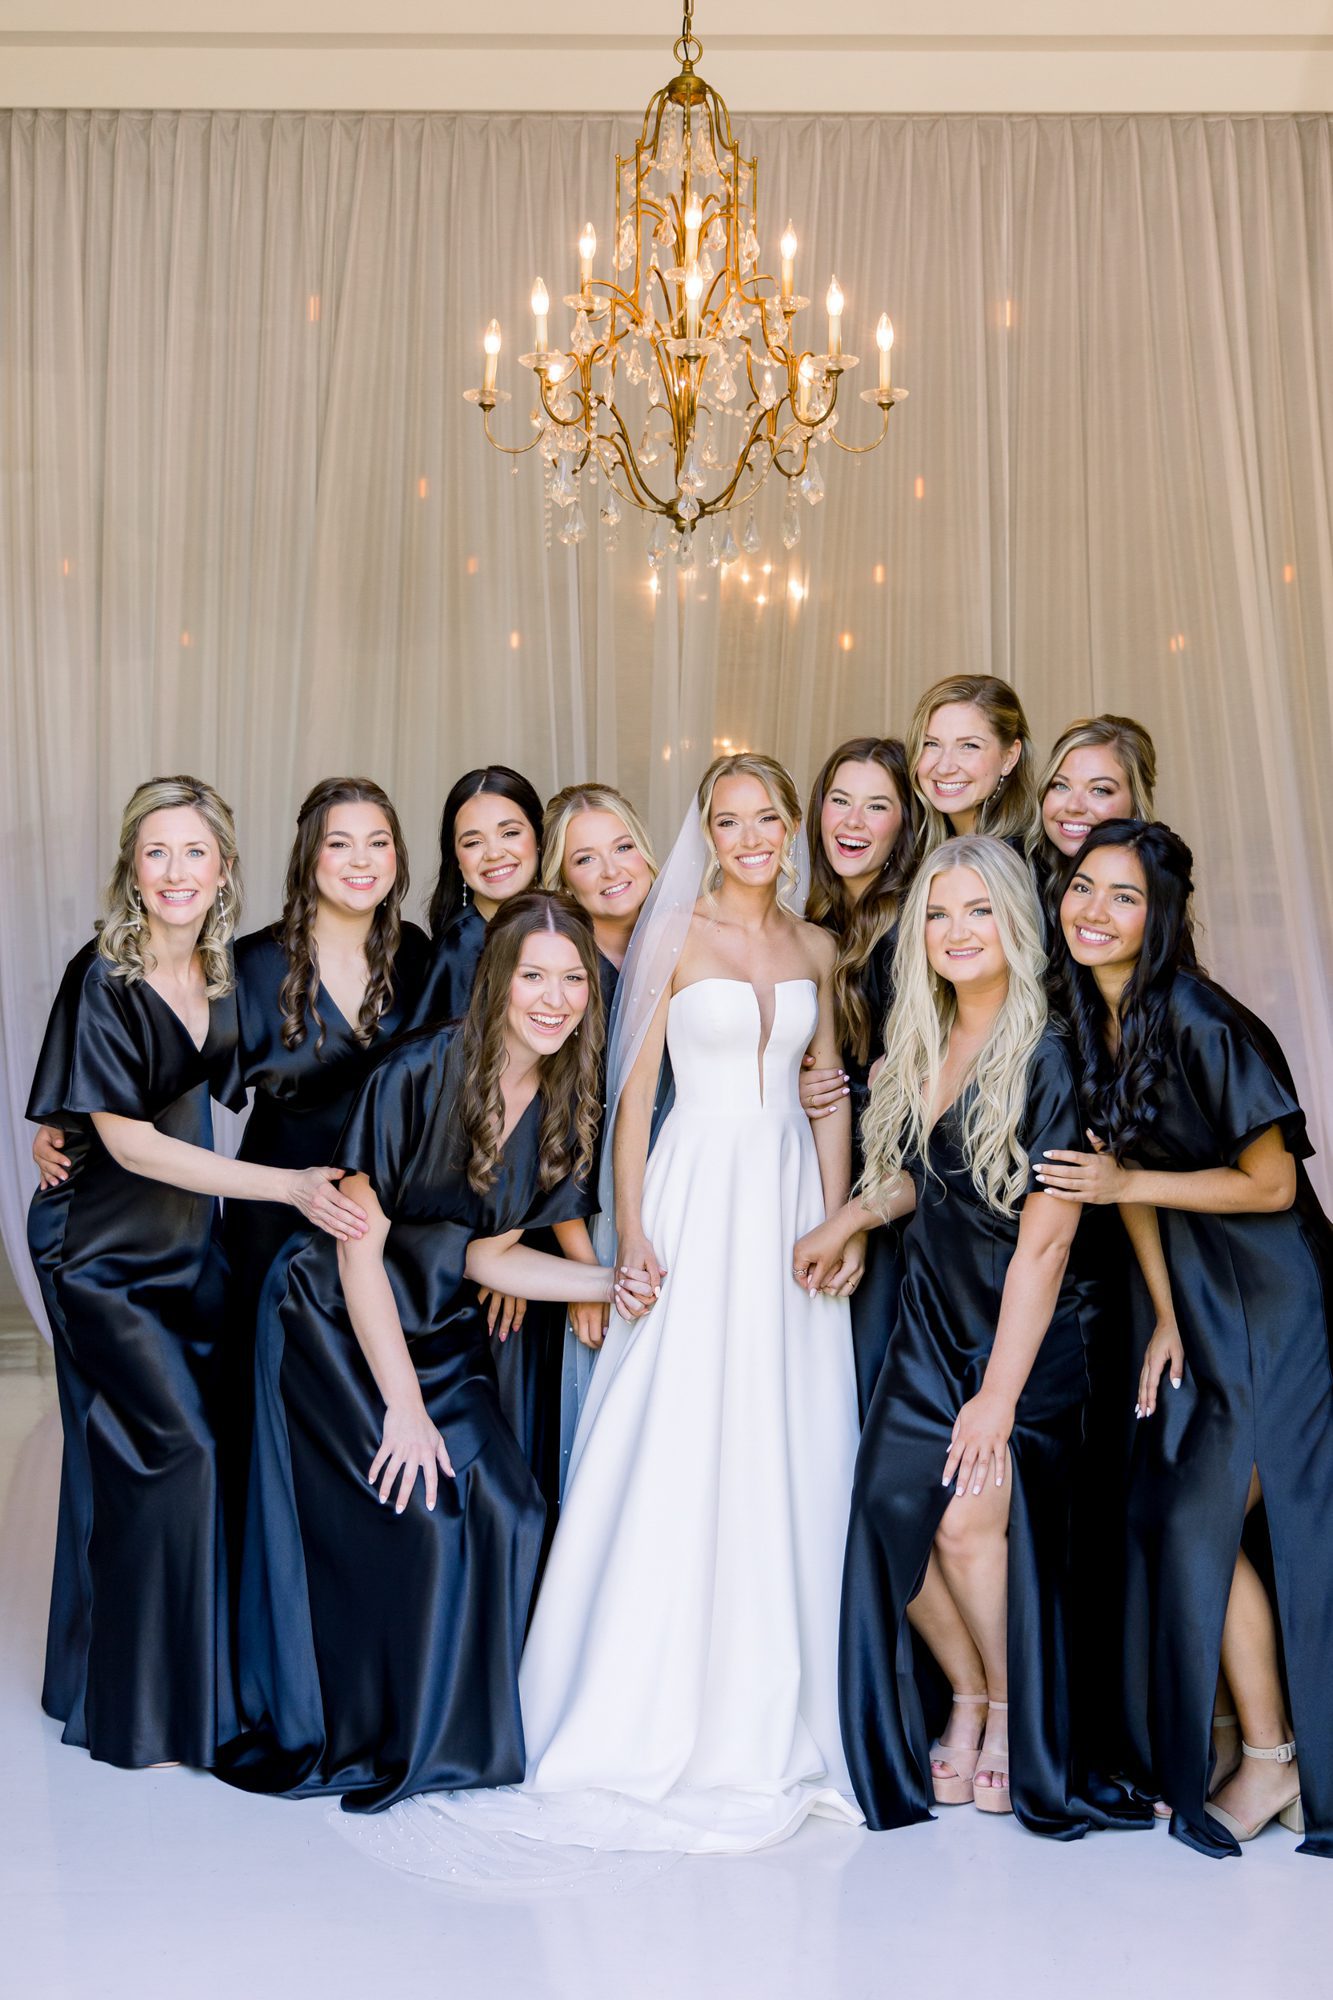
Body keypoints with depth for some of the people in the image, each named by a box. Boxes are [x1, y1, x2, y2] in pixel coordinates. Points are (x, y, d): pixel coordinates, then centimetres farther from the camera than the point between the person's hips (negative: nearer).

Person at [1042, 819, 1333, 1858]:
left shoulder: (1197, 1020, -20)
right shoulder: (1093, 1021, 4)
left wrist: (1126, 1182, -17)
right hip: (1201, 1297, 8)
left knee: (1203, 1517, -5)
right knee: (1176, 1516, 6)